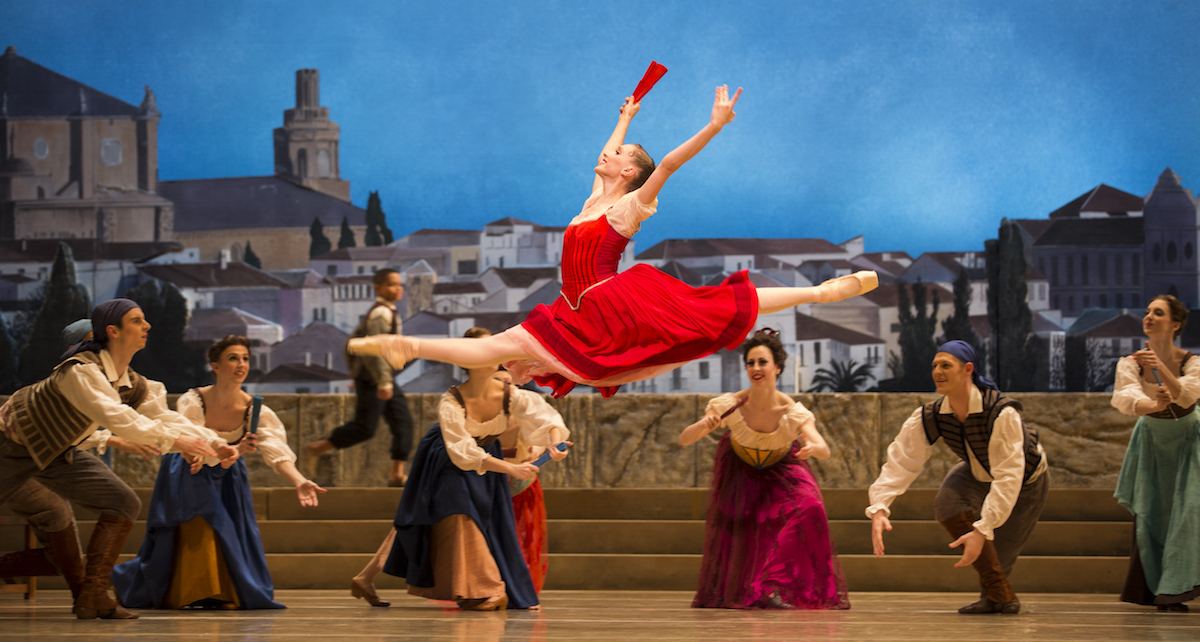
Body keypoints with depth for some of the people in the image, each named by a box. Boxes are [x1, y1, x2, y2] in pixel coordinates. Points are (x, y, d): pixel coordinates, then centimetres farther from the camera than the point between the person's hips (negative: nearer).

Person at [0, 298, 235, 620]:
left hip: (58, 454, 7)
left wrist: (214, 445, -21)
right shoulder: (81, 371, -31)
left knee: (124, 505, -6)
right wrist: (174, 440, -47)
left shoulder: (134, 385, -3)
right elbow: (115, 416, -43)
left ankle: (92, 596, -6)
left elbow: (166, 417, -5)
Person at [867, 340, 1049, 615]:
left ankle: (997, 594, 31)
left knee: (997, 556, -6)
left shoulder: (1002, 414, -41)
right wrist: (878, 508, -41)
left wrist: (982, 531, -50)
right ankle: (1000, 596, -18)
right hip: (978, 473, 4)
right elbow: (900, 462, -25)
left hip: (1026, 480, -4)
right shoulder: (928, 418, -25)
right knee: (948, 502, -27)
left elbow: (1008, 478, -43)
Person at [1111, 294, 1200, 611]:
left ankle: (1173, 591, -7)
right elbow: (1125, 398, -40)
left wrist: (1160, 367, -60)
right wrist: (1153, 405, -62)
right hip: (1152, 441, 2)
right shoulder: (1130, 364, -20)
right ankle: (1150, 588, 20)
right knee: (1148, 514, 3)